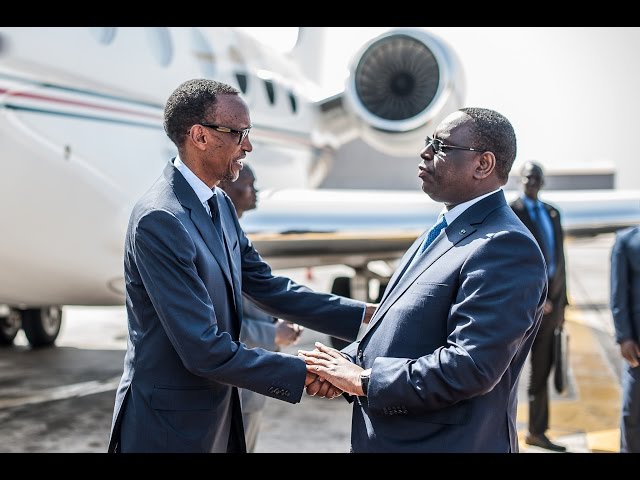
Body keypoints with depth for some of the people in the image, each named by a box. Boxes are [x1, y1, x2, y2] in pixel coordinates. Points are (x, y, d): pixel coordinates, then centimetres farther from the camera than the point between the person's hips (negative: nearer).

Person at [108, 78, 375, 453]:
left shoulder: (220, 204, 6)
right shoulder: (160, 220, -23)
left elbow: (269, 287, 9)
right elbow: (204, 350, -26)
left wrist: (367, 314, 2)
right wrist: (302, 374, -20)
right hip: (170, 428, -8)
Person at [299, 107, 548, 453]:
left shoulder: (505, 247, -20)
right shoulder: (444, 231, 11)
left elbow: (471, 366, -27)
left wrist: (363, 379, -20)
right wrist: (349, 361, -2)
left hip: (446, 442, -8)